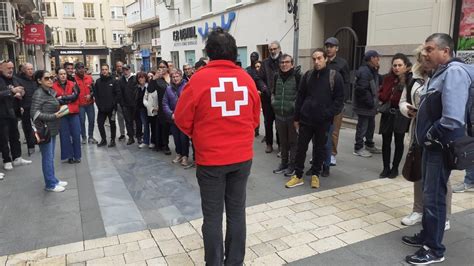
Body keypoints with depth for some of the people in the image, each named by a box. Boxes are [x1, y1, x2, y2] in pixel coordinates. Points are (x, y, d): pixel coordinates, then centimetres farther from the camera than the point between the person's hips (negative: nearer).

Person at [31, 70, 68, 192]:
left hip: (52, 129, 8)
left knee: (51, 157, 17)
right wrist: (54, 116, -19)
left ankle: (53, 180, 28)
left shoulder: (51, 91, 11)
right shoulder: (39, 93, -13)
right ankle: (50, 184, 11)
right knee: (47, 158, 1)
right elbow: (34, 113, -19)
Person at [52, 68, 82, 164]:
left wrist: (62, 98, -12)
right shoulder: (53, 86, -1)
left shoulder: (72, 84, 5)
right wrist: (69, 98, -14)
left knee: (76, 134, 4)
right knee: (65, 135, 3)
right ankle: (69, 156, 14)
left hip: (73, 113, 1)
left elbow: (75, 95, -9)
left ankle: (77, 155, 15)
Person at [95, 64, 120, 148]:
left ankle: (112, 140, 17)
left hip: (111, 108, -3)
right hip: (101, 108, 3)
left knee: (112, 124, 7)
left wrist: (114, 103, -10)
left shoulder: (113, 80, -3)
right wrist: (98, 104, -3)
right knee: (100, 123, 4)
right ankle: (103, 139, 19)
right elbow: (95, 94, 6)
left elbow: (118, 93, -5)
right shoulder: (98, 81, 4)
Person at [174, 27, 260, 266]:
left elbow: (182, 119, -4)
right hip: (242, 157, 4)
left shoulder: (200, 78, -11)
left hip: (211, 159, -3)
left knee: (213, 216, 9)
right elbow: (255, 118, 8)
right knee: (237, 212, 14)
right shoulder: (246, 78, -2)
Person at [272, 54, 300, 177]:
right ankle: (284, 162, 30)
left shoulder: (297, 76, -9)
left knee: (293, 141, 6)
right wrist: (273, 101, 9)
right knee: (283, 141, 17)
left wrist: (295, 105, -14)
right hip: (279, 114, 5)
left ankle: (292, 165, 17)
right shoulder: (277, 76, 8)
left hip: (293, 114, -5)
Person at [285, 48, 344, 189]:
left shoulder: (335, 76, -4)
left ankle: (315, 175, 26)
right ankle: (298, 175, 18)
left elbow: (339, 99, -4)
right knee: (301, 147, 6)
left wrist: (328, 114, -15)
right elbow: (300, 97, 8)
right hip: (306, 119, 2)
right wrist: (296, 117, 6)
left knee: (320, 148, 10)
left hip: (323, 121, -2)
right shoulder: (307, 75, 5)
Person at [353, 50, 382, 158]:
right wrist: (370, 102, -21)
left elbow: (379, 82, 17)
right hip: (364, 106, -10)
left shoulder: (372, 71, 15)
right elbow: (362, 90, -26)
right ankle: (358, 148, 7)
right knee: (362, 127, -2)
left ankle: (370, 145, 34)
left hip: (370, 106, 10)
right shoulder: (364, 71, -19)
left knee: (371, 126, 20)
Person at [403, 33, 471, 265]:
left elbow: (453, 118, -27)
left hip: (442, 147, -9)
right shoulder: (440, 73, 15)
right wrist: (426, 137, 8)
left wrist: (431, 136, -14)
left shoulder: (454, 71, -17)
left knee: (434, 196, -2)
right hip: (432, 145, 10)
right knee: (429, 193, 18)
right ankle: (427, 235, 32)